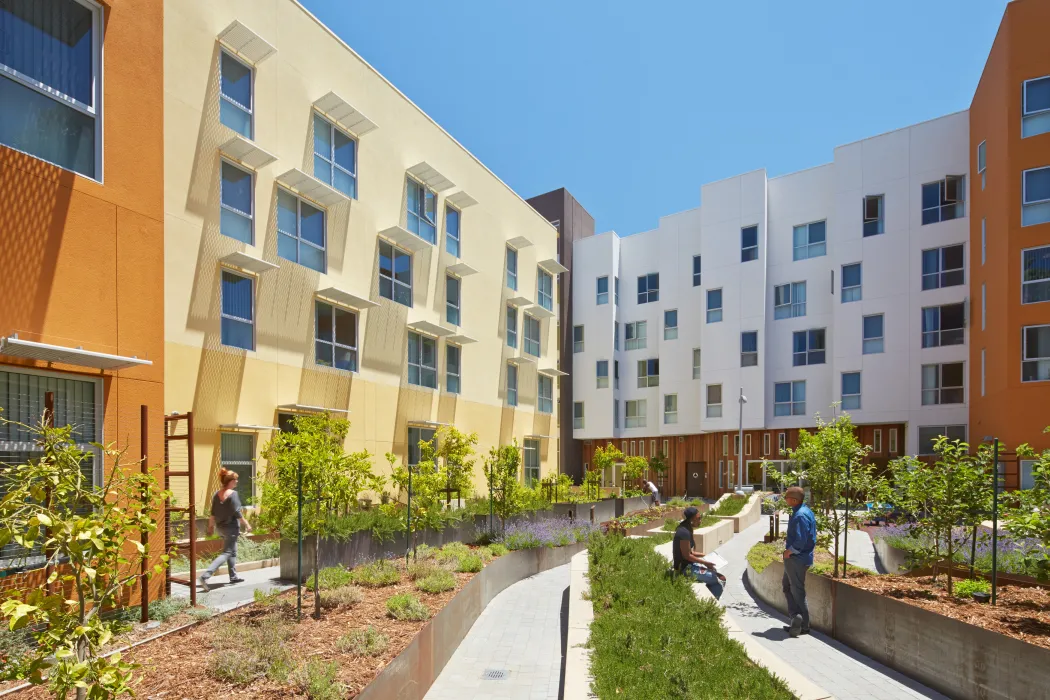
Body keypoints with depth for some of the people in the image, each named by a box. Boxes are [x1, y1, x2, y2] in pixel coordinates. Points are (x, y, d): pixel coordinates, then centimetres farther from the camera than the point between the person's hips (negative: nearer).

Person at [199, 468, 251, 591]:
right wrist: (246, 524, -9)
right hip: (231, 527, -8)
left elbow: (213, 513, 8)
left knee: (232, 552, 19)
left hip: (221, 526, 8)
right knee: (226, 553, -5)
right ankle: (206, 574, -17)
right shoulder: (233, 494, -16)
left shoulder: (216, 494, 5)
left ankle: (233, 576, 26)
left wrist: (211, 525, 18)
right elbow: (237, 512, -17)